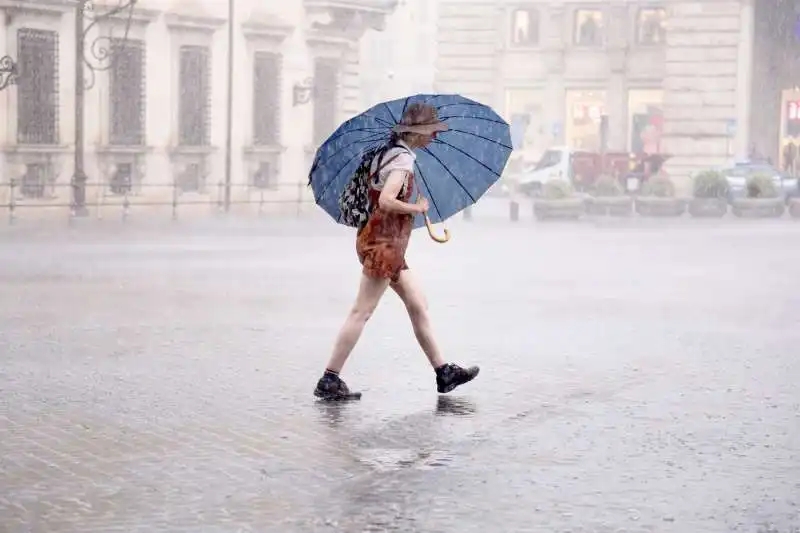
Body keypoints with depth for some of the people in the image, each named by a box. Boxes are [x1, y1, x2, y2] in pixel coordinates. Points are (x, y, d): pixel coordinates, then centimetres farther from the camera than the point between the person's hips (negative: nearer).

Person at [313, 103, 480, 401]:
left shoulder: (389, 154, 14)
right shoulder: (403, 159, -15)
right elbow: (386, 201, -27)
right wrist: (417, 208, -14)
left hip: (389, 243, 10)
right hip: (384, 242, -10)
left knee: (418, 305, 14)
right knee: (362, 312, -8)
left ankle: (443, 372, 20)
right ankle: (329, 381, -6)